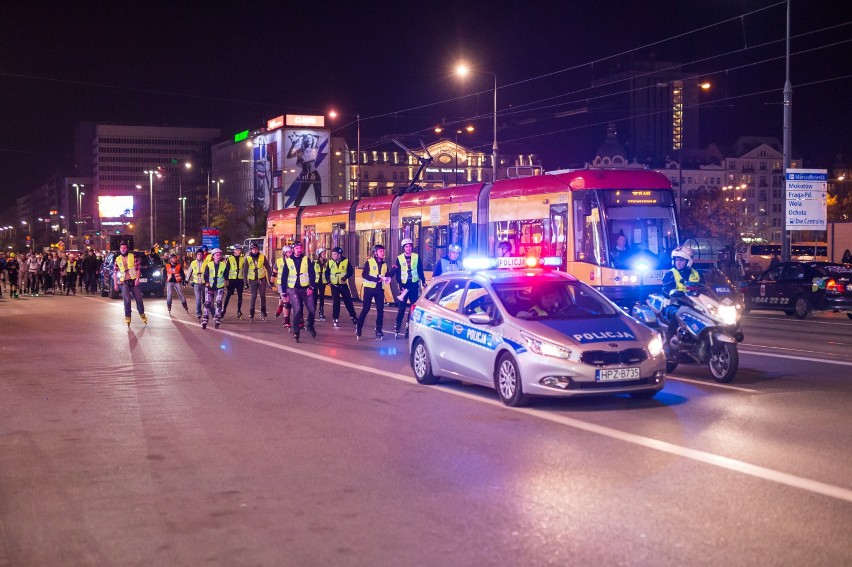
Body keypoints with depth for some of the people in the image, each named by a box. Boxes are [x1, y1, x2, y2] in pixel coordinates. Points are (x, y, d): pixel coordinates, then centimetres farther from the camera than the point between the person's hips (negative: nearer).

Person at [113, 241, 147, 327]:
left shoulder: (133, 256, 2)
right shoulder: (117, 259, 7)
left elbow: (137, 268, 0)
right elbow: (115, 272, 10)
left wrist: (137, 279, -11)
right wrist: (115, 284, 5)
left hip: (133, 281, 0)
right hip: (124, 282, 0)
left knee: (139, 298, 2)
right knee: (127, 300, -9)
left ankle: (142, 314, 20)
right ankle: (127, 317, 0)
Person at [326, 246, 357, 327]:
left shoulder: (346, 261, -8)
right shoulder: (330, 262, -3)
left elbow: (351, 271, -6)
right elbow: (327, 272, 6)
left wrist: (345, 277, -23)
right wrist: (328, 280, -9)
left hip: (343, 284, 0)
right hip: (334, 285, 0)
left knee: (348, 301, 5)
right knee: (336, 302, -3)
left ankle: (353, 317, 18)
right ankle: (336, 319, 8)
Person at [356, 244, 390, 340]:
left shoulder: (384, 264, 12)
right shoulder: (369, 262, -4)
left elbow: (387, 275, 15)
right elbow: (364, 275, -14)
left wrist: (386, 279, -10)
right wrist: (377, 278, -22)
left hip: (380, 289, 5)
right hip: (369, 288, -5)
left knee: (380, 310, 1)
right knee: (365, 309, -5)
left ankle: (378, 330, 8)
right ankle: (358, 328, 6)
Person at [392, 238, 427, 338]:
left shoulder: (416, 257, 2)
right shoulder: (399, 258, 1)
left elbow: (420, 270, 7)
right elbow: (397, 273, 0)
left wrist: (423, 281, 0)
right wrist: (400, 286, -7)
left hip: (414, 285, 1)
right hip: (404, 285, -1)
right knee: (402, 307, -5)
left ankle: (410, 324, 10)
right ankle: (398, 326, -1)